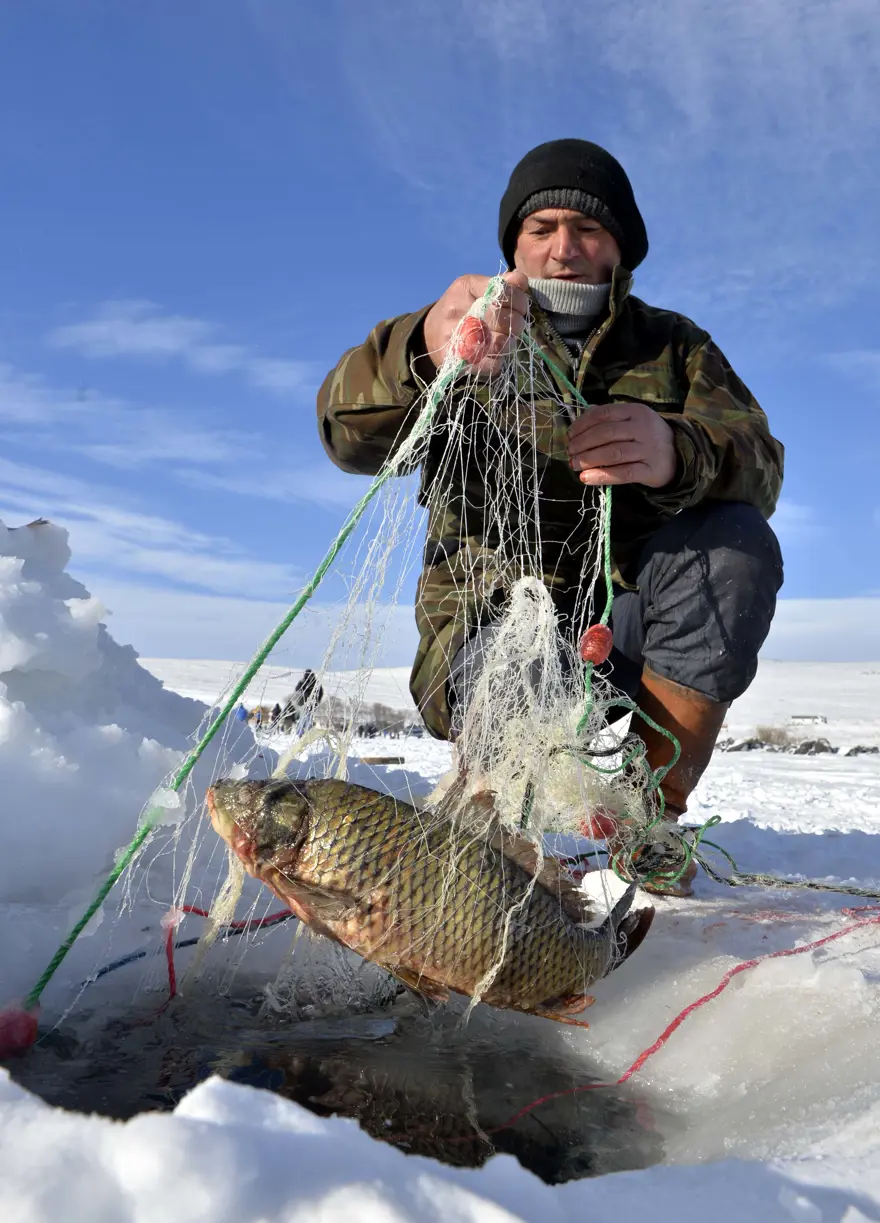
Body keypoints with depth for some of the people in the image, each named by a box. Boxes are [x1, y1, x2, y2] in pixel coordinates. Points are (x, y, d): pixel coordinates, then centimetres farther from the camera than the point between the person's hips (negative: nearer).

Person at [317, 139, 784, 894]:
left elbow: (759, 468, -9)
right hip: (494, 622, -2)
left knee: (737, 542, -25)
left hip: (629, 619, 3)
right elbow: (349, 435, -16)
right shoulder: (474, 345, 6)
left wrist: (675, 455, -35)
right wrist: (426, 356, -40)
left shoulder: (675, 347, 11)